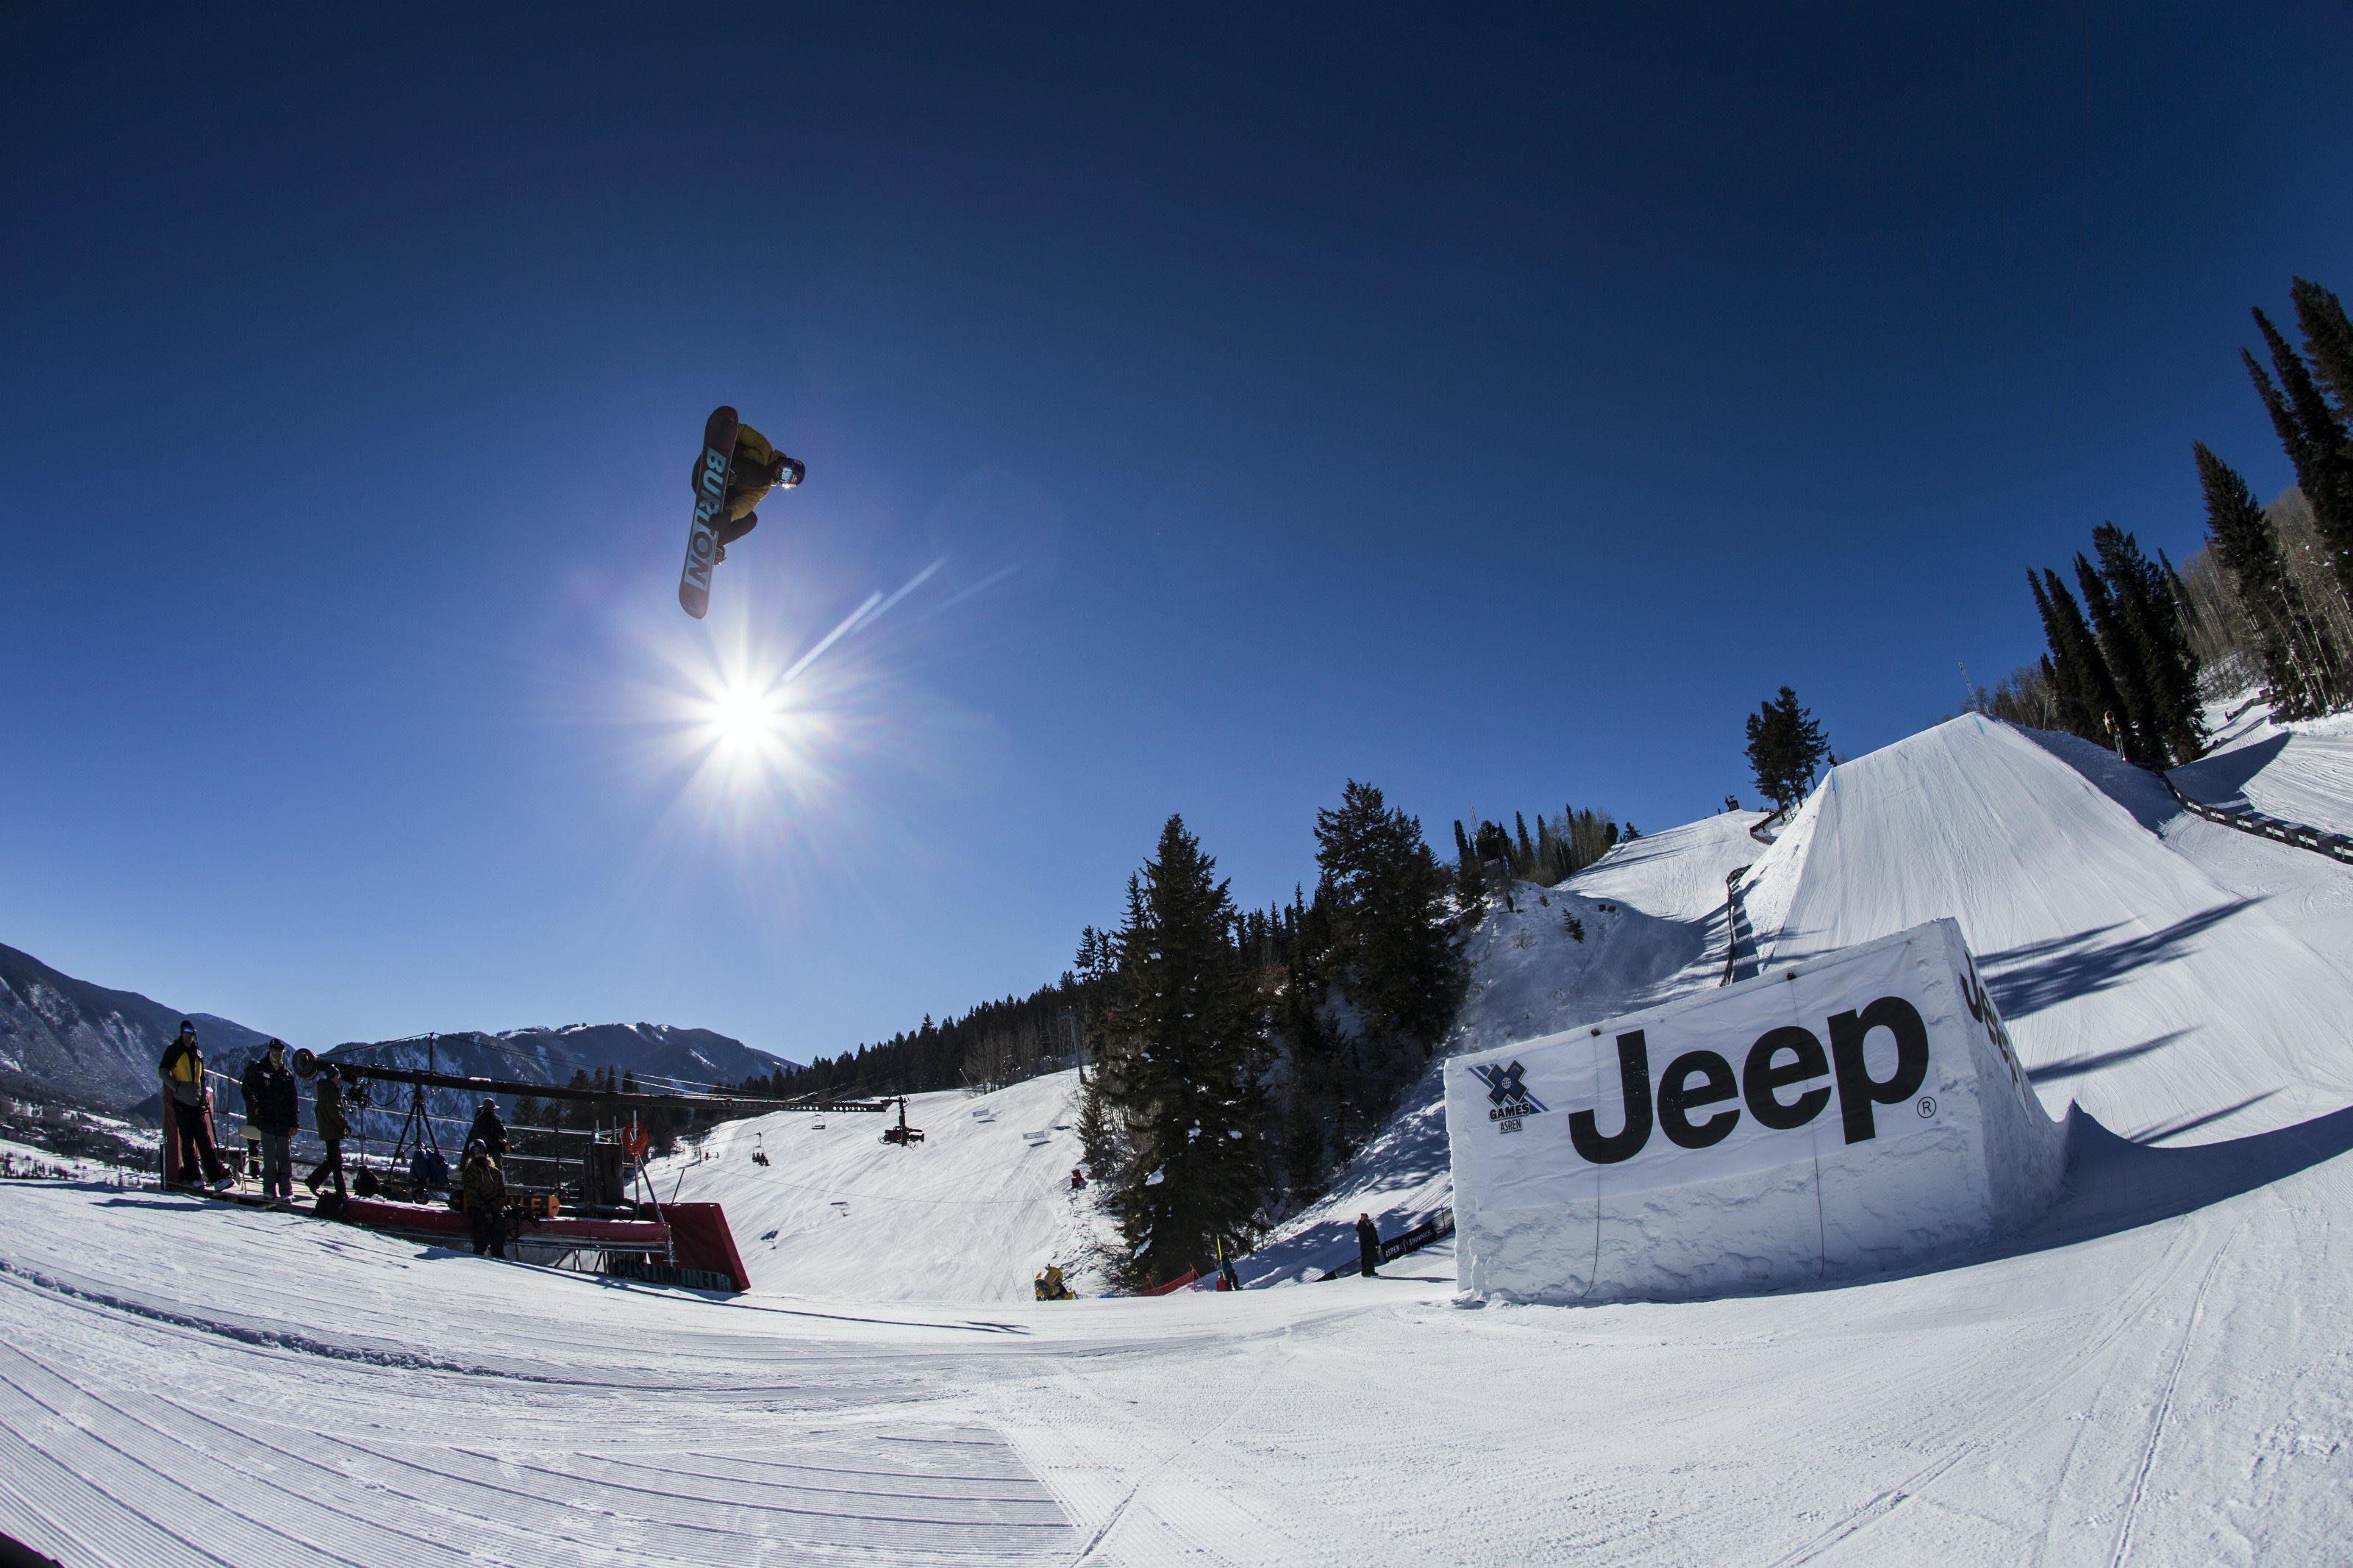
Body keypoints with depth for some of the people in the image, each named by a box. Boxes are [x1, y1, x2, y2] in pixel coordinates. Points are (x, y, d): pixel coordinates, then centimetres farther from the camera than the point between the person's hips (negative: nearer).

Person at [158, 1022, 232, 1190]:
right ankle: (191, 1176, 3)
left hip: (196, 1103, 4)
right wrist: (177, 1087, -17)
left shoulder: (198, 1054, 19)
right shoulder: (174, 1050, 4)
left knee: (204, 1140, -2)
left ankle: (217, 1177, -10)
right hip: (181, 1102, -4)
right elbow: (163, 1071, -3)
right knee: (187, 1140, -4)